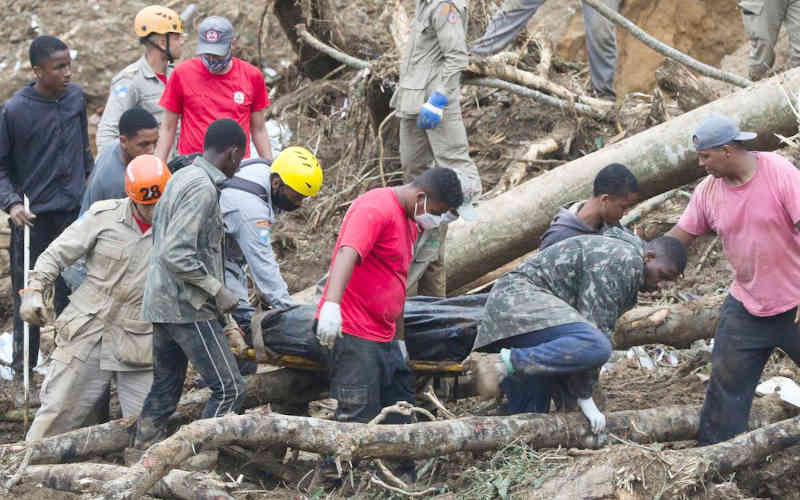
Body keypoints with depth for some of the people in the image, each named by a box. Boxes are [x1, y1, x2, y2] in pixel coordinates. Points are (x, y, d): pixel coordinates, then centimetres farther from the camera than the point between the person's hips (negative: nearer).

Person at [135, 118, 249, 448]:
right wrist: (217, 289, -16)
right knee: (229, 389, -8)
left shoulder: (182, 178, 14)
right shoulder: (203, 188, -16)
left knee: (165, 390, 14)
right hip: (188, 308, -10)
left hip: (162, 303, 10)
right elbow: (176, 254, -24)